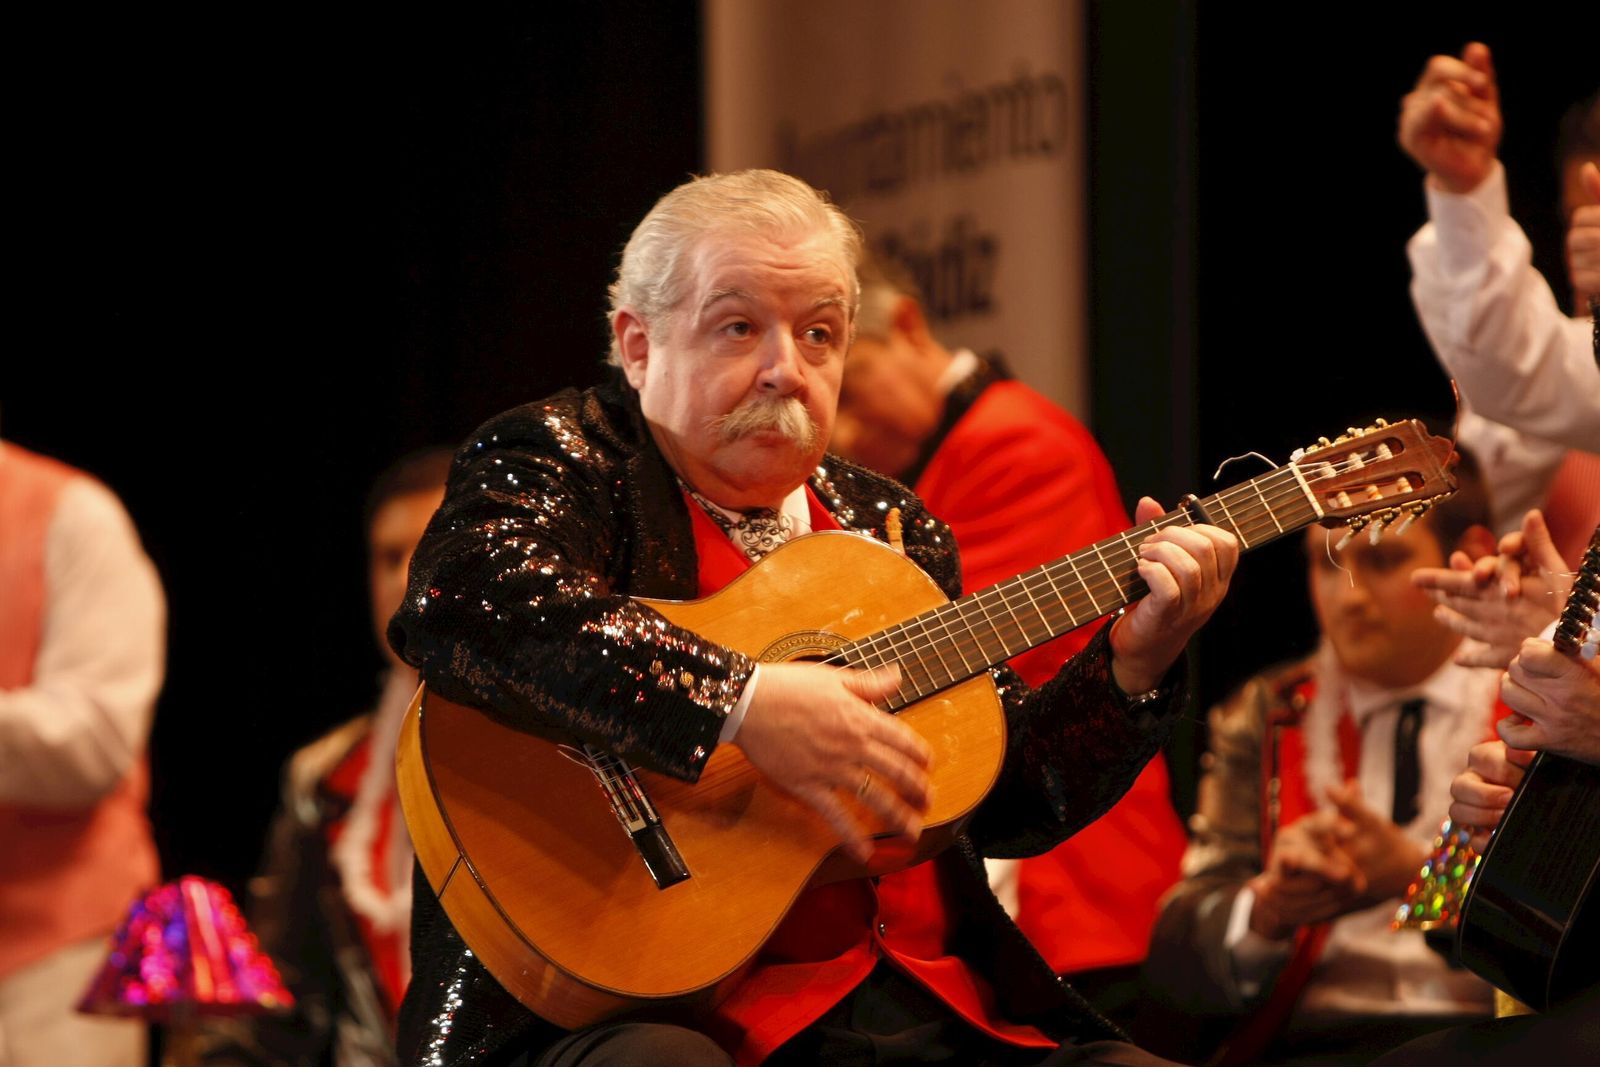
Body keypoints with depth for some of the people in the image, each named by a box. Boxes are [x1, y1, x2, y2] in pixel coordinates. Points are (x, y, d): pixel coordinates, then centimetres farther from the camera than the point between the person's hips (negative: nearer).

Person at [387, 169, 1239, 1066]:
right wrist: (742, 704, -27)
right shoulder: (558, 461, 2)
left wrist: (1135, 663, 3)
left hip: (923, 994, 6)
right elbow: (455, 604, -23)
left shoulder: (891, 530, 20)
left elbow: (1007, 802, 20)